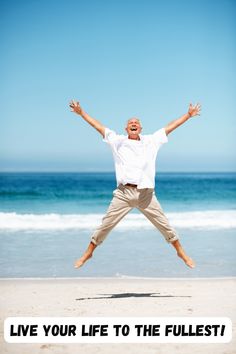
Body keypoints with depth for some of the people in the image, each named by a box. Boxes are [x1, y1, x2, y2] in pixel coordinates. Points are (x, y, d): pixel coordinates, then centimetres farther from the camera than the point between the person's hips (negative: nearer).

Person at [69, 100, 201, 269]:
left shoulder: (151, 141, 12)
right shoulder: (118, 141, 10)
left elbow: (169, 127, 15)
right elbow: (98, 126, 12)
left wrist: (188, 115, 16)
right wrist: (81, 112, 11)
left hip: (146, 194, 1)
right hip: (123, 193, -1)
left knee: (164, 225, 6)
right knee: (105, 225, 1)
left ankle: (181, 252, 22)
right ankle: (88, 254, 16)